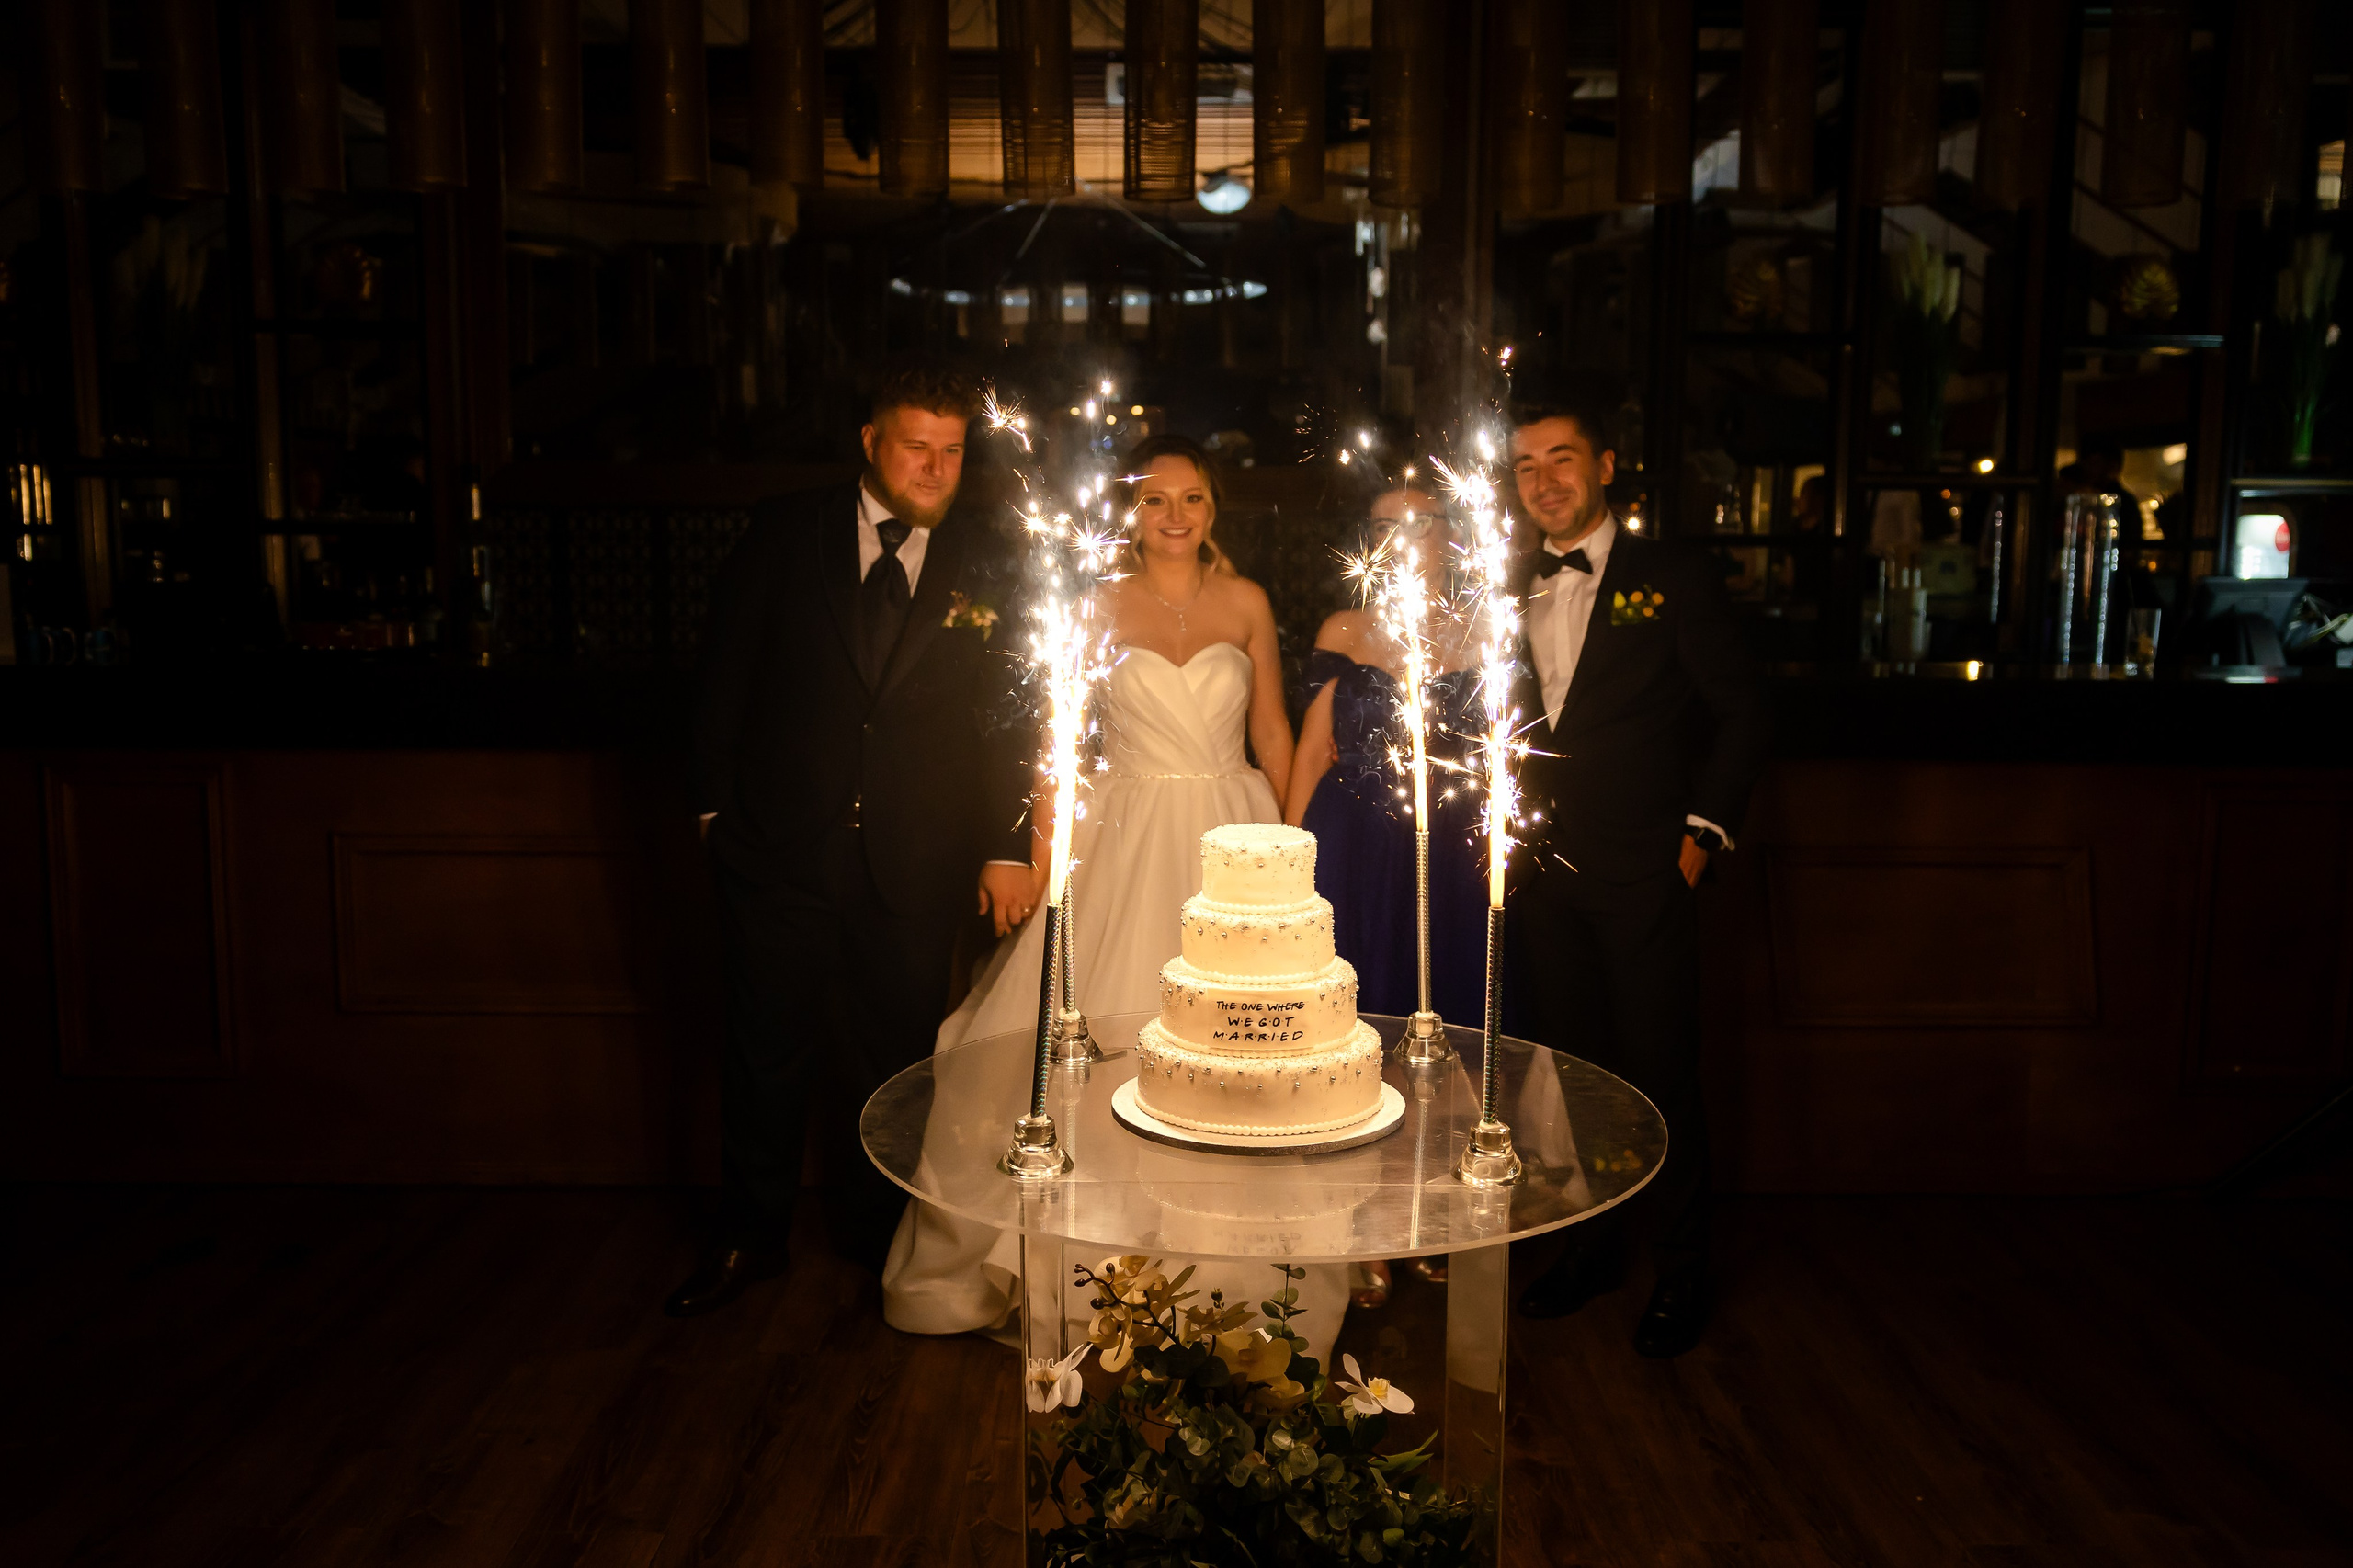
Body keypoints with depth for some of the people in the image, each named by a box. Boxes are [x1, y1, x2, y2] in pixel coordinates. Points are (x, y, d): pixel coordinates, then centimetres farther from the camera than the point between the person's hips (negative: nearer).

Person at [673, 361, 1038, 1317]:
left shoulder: (982, 567, 3)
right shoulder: (785, 536, 2)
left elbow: (1010, 716, 3)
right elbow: (726, 674, 5)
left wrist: (1008, 846, -2)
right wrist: (717, 803, 1)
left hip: (914, 862, 1)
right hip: (780, 845, 0)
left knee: (895, 1053, 11)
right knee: (768, 1049, 9)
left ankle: (879, 1235, 32)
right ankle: (751, 1236, 29)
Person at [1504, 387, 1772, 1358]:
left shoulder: (1675, 579, 0)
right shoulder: (1507, 593, 11)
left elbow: (1742, 713, 0)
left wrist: (1703, 830, -6)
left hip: (1642, 874, -4)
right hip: (1541, 874, 4)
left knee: (1660, 1073, 1)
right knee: (1567, 1067, 12)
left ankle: (1682, 1273, 18)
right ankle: (1590, 1248, 28)